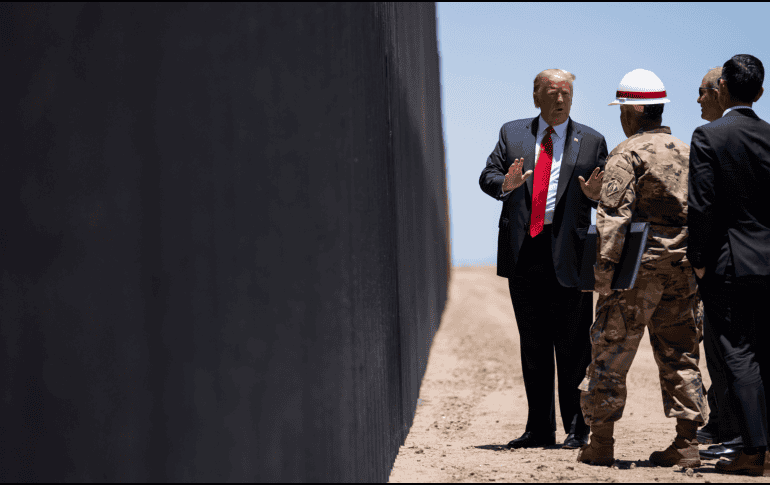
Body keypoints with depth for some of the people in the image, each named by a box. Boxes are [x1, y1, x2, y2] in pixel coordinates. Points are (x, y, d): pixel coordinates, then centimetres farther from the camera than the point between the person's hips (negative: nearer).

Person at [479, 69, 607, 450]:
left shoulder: (591, 142, 8)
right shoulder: (512, 134, 13)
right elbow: (487, 176, 6)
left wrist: (595, 195, -16)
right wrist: (504, 184, -16)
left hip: (568, 253, -2)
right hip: (523, 252, 2)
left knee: (572, 345, -2)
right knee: (533, 345, 8)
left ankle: (576, 429, 6)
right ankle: (539, 429, 15)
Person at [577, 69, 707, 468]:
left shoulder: (628, 154, -8)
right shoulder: (687, 154, 13)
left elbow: (614, 215, -16)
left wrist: (606, 270, -16)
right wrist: (696, 262, 18)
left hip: (639, 268, -6)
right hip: (682, 266, 6)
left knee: (610, 352, 2)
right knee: (679, 354, 10)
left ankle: (601, 442, 4)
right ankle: (686, 442, 7)